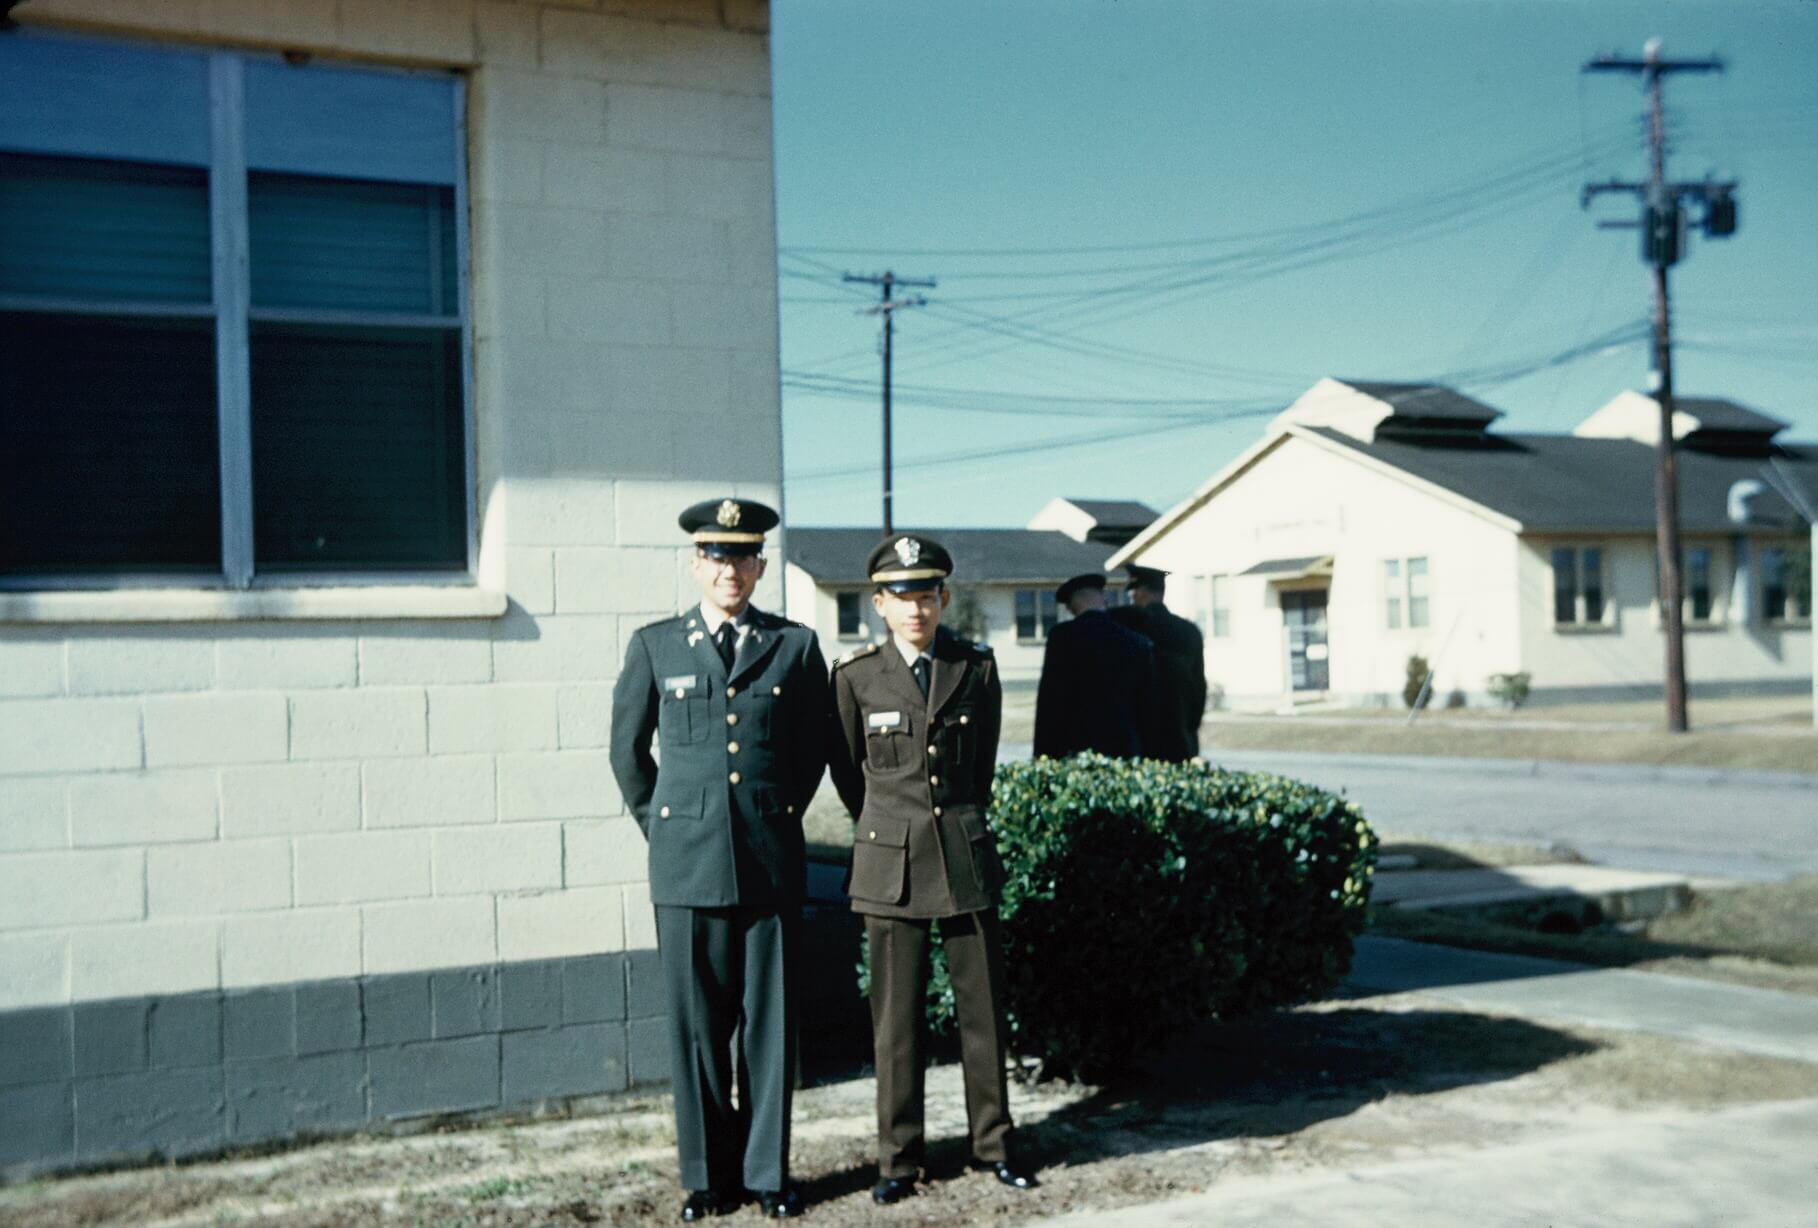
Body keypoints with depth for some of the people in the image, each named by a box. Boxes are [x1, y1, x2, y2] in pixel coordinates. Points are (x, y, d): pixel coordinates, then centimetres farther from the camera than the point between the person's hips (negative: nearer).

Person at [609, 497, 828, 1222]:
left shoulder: (795, 646, 5)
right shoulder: (655, 646, 4)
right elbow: (627, 750, 14)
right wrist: (661, 825, 12)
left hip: (771, 860, 0)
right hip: (687, 862, 0)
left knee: (770, 1022, 5)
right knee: (696, 1024, 5)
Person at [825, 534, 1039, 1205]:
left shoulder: (977, 668, 2)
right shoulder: (855, 674, -2)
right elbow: (846, 769, 10)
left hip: (966, 855, 2)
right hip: (892, 865, -1)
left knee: (984, 1006, 7)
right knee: (897, 1016, 3)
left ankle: (993, 1143, 21)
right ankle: (898, 1157, 14)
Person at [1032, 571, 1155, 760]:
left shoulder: (1063, 636, -4)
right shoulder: (1138, 643, 8)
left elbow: (1050, 701, -5)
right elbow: (1146, 706, 12)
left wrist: (1042, 755, -1)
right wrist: (1140, 754, 20)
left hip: (1075, 751, -4)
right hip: (1126, 752, 4)